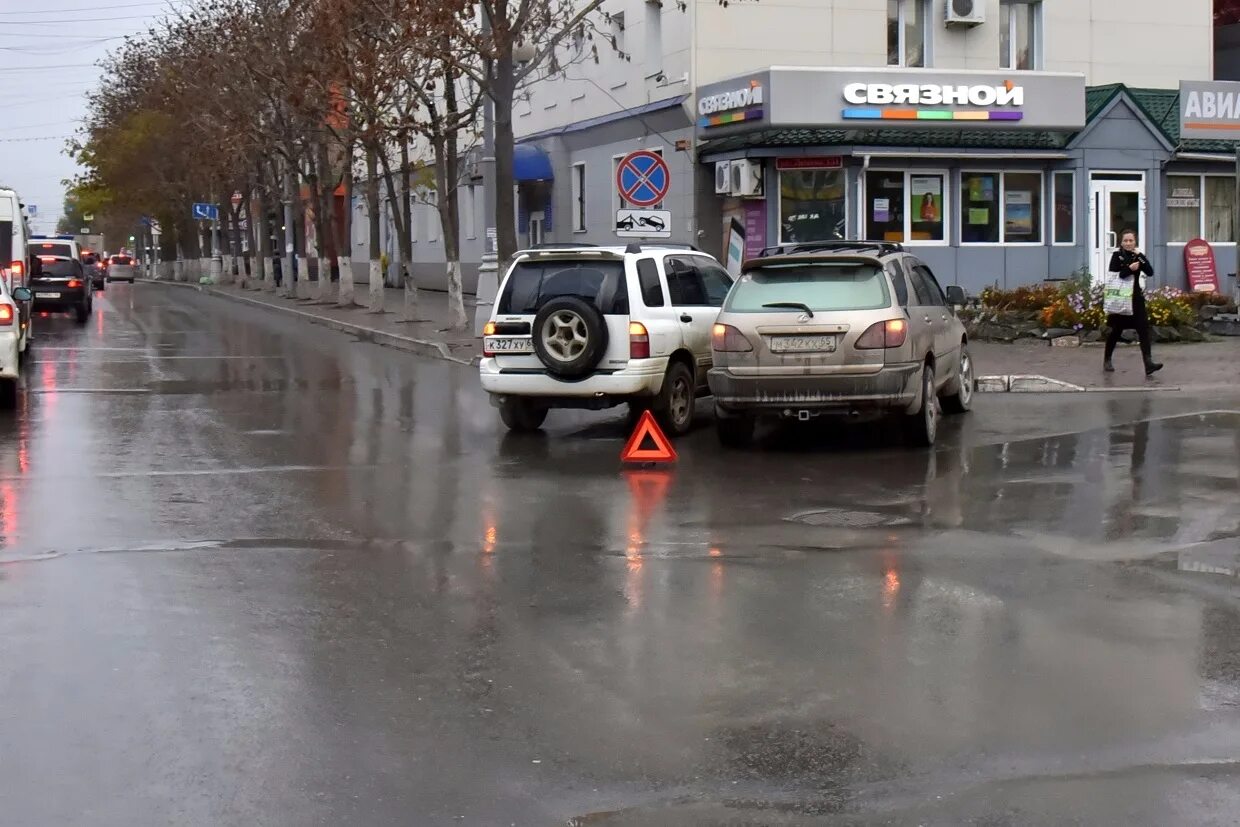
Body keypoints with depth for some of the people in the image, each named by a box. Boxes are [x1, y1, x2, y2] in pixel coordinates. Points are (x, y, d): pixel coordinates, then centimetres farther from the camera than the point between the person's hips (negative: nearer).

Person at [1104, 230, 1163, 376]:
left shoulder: (1138, 256, 7)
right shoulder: (1117, 256, -3)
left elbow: (1150, 272, -6)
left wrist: (1140, 256, -13)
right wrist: (1129, 268, -24)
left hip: (1136, 298, 3)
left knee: (1143, 329, -10)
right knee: (1116, 331, 8)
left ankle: (1149, 364, -18)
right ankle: (1107, 361, 27)